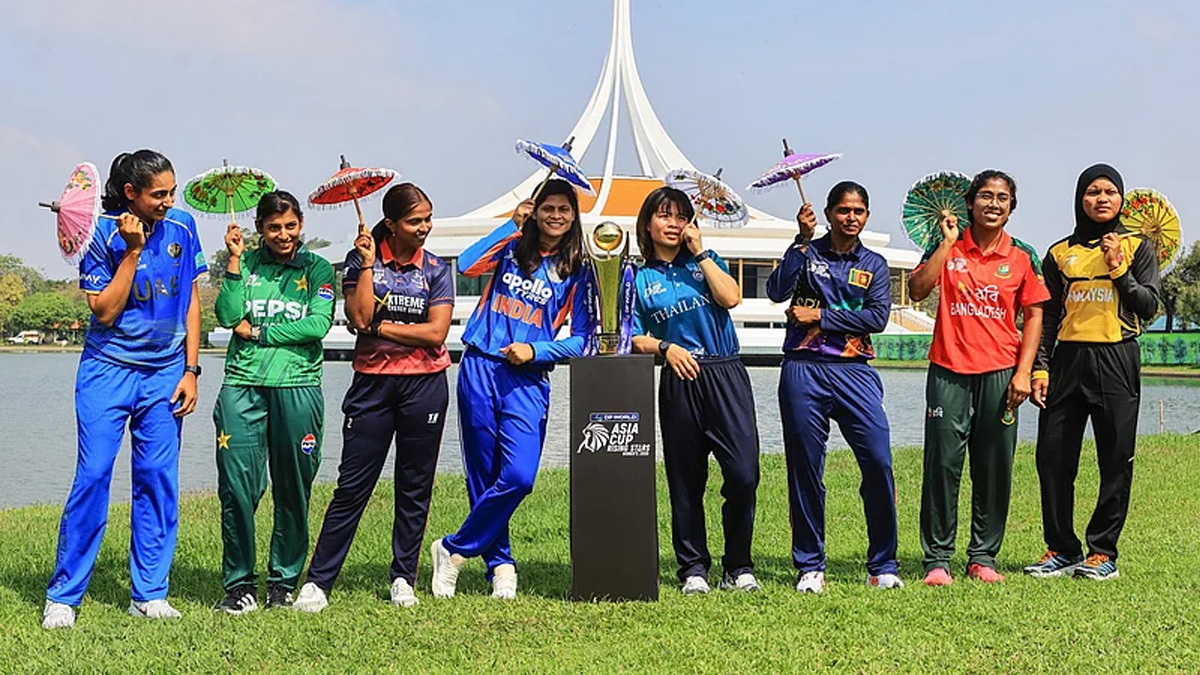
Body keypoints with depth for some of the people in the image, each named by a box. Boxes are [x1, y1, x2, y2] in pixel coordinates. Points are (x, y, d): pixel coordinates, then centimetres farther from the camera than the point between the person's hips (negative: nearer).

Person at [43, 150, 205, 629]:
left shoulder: (181, 228, 2)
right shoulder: (103, 234, -8)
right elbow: (104, 311, -12)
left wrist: (190, 369, 4)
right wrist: (133, 252, -18)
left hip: (165, 373, 3)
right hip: (109, 369, -3)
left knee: (158, 480, 2)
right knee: (92, 475, -6)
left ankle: (149, 594, 10)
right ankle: (62, 596, 3)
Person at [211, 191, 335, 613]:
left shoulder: (317, 269, 9)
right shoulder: (245, 263, 13)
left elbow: (318, 325, -5)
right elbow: (228, 316, -2)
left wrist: (258, 332, -4)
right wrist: (235, 261, -3)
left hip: (297, 385, -1)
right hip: (243, 384, 1)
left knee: (293, 488, 3)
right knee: (237, 484, -5)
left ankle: (284, 581, 16)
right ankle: (239, 583, 5)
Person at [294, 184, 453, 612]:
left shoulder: (436, 270, 5)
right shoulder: (361, 260, 2)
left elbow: (436, 333, -6)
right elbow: (359, 318, -12)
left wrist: (381, 327, -9)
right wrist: (367, 264, -12)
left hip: (424, 384, 1)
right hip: (372, 383, -1)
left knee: (415, 487, 7)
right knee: (352, 486, -3)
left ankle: (403, 578, 19)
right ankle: (318, 581, 1)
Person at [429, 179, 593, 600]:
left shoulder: (577, 272, 8)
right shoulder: (512, 249, 10)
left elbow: (582, 340, 4)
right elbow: (467, 265, -9)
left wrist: (534, 351, -10)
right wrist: (512, 224, -5)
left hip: (528, 379, -1)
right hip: (480, 369, 1)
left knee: (518, 477, -15)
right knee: (483, 477, 1)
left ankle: (454, 550, 1)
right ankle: (500, 565, 14)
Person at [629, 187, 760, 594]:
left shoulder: (705, 259, 14)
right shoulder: (639, 279, 12)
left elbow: (731, 298, -5)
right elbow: (635, 338, 8)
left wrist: (700, 252, -1)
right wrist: (664, 347, -11)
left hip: (726, 375, 0)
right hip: (680, 381, 0)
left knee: (743, 473, -9)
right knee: (686, 480, 2)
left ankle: (738, 567, 3)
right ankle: (693, 568, 12)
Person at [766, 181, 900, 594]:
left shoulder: (873, 264, 14)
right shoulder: (808, 254, 9)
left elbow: (878, 316, -1)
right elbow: (778, 291, -9)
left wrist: (820, 317, -7)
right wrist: (802, 240, -12)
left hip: (855, 373, 1)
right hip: (804, 371, -1)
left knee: (879, 463, -8)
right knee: (805, 470, 2)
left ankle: (882, 566, 3)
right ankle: (810, 567, 12)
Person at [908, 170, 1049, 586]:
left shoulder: (1021, 256, 7)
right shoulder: (948, 249, 4)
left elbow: (1033, 316, 8)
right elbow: (917, 291, -9)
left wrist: (1023, 373, -1)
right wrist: (947, 242, -9)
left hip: (1000, 372, 1)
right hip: (949, 370, -1)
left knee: (995, 469, 5)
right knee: (942, 465, -3)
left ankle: (983, 556, 17)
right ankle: (937, 559, 5)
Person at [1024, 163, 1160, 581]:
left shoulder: (1137, 247, 8)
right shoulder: (1060, 253, 13)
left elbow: (1149, 306, 1)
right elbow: (1048, 315, 11)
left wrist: (1118, 269, -9)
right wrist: (1039, 367, 2)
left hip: (1117, 360, -2)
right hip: (1068, 359, 2)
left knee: (1116, 459, -2)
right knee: (1053, 456, -1)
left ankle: (1103, 552, 8)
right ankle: (1062, 549, 10)